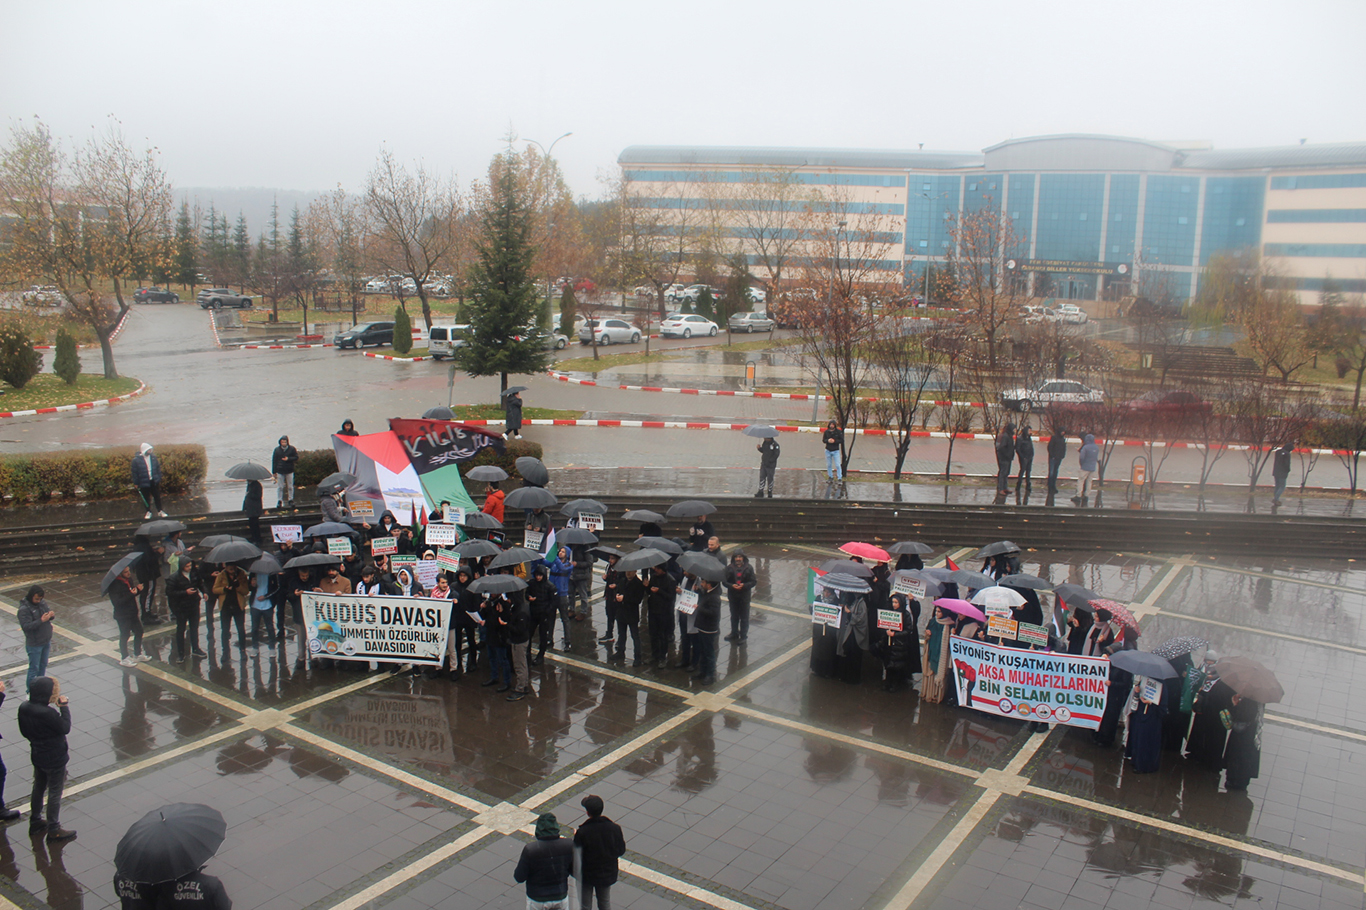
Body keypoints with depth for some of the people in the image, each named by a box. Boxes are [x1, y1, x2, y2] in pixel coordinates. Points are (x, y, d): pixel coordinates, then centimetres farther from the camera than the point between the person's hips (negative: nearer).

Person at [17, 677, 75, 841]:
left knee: (38, 788, 25)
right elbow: (65, 728, -21)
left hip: (37, 756, 8)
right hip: (54, 759, -8)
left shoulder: (24, 708, -8)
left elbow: (25, 732, 3)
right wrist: (64, 707, -18)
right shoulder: (48, 713, -34)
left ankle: (35, 822, 41)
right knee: (54, 793, 8)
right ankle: (53, 830, 20)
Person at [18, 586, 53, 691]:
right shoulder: (24, 609, -21)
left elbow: (50, 612, 9)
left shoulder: (42, 603, 0)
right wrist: (41, 620, -35)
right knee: (34, 668, 2)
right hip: (34, 644, -7)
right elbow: (26, 626, -26)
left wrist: (52, 615, -15)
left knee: (43, 665, 19)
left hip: (46, 641, 7)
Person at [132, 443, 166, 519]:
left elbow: (158, 468, 8)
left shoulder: (153, 457, -1)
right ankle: (149, 512, 24)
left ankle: (160, 511, 20)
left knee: (157, 496, 9)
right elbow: (134, 472, -7)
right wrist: (136, 483, -5)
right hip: (144, 483, -2)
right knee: (146, 498, 9)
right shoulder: (136, 460, -11)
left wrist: (159, 478, 7)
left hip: (154, 481, 2)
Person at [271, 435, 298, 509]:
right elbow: (274, 461, 3)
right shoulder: (277, 450, 0)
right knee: (280, 487, 5)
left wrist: (288, 459, -18)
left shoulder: (292, 449, -3)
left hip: (289, 471, 0)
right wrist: (274, 472, 0)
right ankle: (280, 501, 13)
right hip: (280, 471, 1)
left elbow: (296, 457, 1)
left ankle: (290, 500, 17)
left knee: (290, 486, 6)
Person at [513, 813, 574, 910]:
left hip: (537, 900, -1)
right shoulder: (568, 845, -18)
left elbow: (519, 878, -15)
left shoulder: (530, 850, -26)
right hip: (561, 897, 2)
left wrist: (519, 861, 2)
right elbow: (573, 870, -5)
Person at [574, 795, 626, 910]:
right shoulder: (614, 828, -19)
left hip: (587, 875, -2)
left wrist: (575, 837, -1)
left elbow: (577, 855, -18)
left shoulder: (582, 832, -29)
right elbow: (621, 852, -7)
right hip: (607, 874, 3)